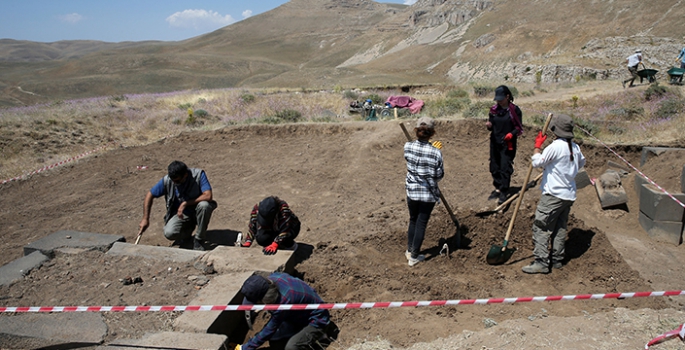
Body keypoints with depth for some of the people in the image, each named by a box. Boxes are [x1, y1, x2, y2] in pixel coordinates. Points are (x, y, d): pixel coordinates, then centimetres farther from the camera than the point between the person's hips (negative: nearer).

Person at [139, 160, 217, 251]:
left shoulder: (199, 174, -22)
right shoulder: (167, 180, -14)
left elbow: (208, 196, -31)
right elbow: (150, 195, -3)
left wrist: (185, 203, -29)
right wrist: (145, 219, -5)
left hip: (196, 211, -1)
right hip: (180, 213, 2)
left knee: (204, 205, -36)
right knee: (169, 233, -26)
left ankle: (199, 240, -14)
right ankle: (188, 228, 12)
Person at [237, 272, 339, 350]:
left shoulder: (284, 299, -39)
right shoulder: (271, 278, -20)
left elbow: (270, 329, -26)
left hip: (316, 320, -9)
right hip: (299, 315, 9)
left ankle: (321, 336, -1)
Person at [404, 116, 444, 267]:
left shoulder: (408, 146, -11)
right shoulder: (436, 153, -19)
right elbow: (439, 175, -8)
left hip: (412, 191, 3)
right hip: (428, 193, -3)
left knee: (413, 221, 23)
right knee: (421, 223, 10)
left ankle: (409, 251, 35)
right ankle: (414, 256, 21)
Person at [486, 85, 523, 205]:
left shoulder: (514, 110, -7)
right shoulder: (494, 109, 6)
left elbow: (519, 127, -2)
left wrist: (511, 134, -21)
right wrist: (489, 125, -10)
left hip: (508, 143, -5)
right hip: (495, 142, 5)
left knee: (505, 167, -6)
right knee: (494, 166, 9)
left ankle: (504, 192, 1)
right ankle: (497, 189, 24)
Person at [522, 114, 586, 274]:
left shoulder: (555, 146, -16)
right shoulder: (575, 147, 9)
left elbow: (537, 162, -15)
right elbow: (581, 163, 27)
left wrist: (537, 145, -2)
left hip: (553, 195, -8)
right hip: (569, 195, 8)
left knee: (541, 227, -5)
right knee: (560, 228, 15)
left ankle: (541, 262, -6)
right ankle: (557, 259, 22)